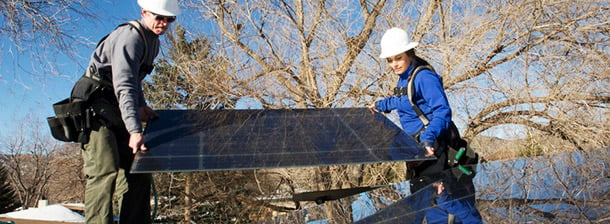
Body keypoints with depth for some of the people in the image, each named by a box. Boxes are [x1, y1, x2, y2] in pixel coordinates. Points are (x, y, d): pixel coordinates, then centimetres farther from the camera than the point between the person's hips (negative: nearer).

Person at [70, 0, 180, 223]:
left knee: (136, 171, 3)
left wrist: (141, 105, 9)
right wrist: (134, 130, -39)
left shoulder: (153, 41, 12)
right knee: (105, 171, -18)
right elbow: (124, 86, -30)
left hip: (116, 111, 9)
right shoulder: (130, 36, -18)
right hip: (96, 107, -9)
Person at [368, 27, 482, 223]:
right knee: (418, 193, 17)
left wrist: (429, 138, -40)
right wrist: (380, 105, 39)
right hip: (417, 145, 10)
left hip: (433, 147, -10)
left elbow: (442, 112, -28)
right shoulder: (404, 77, 9)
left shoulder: (424, 77, -19)